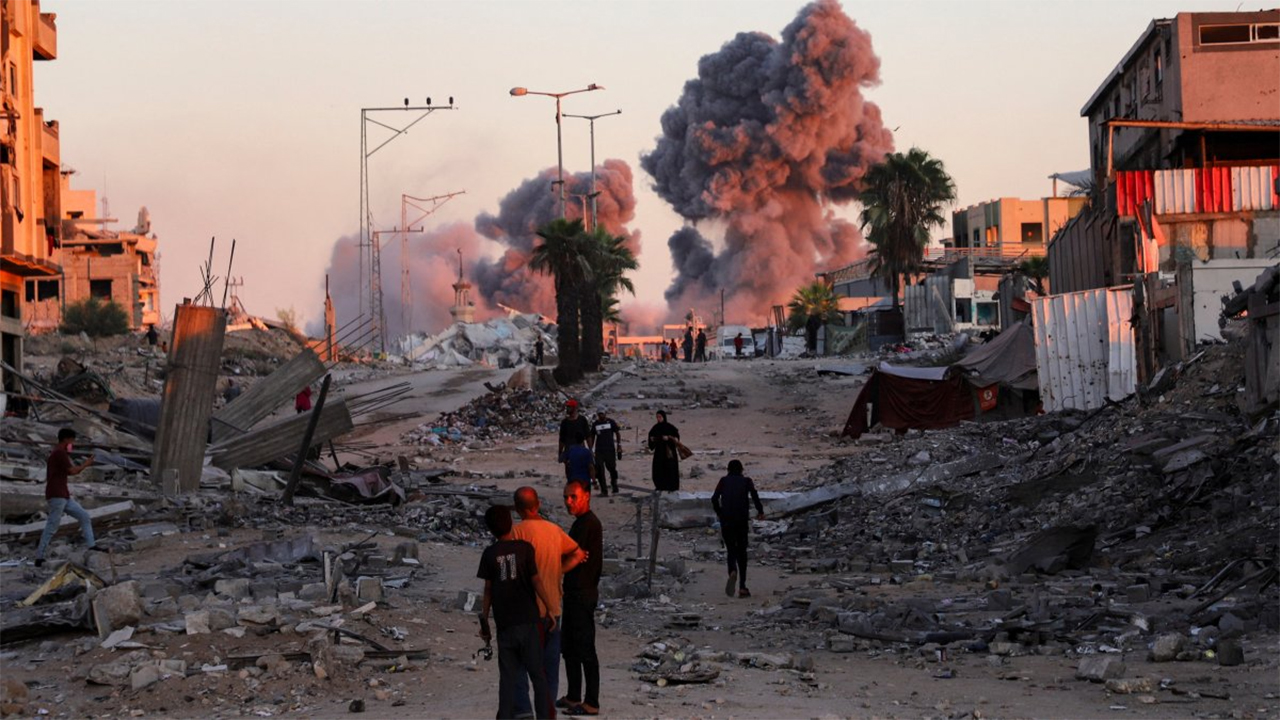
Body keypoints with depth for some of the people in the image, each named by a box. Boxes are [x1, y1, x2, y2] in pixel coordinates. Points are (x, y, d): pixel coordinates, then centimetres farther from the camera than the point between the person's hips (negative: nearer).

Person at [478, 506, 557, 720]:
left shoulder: (489, 554, -1)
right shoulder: (525, 548, -6)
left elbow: (488, 590, 1)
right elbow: (536, 582, -5)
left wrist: (484, 621, 9)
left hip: (504, 623, 1)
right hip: (527, 620, -1)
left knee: (507, 676, 6)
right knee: (537, 673, 6)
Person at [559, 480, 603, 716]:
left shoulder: (588, 524, -17)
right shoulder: (582, 522, 15)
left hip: (582, 595, -11)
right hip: (574, 593, 11)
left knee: (585, 649, -6)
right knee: (569, 648, 17)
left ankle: (591, 703, -1)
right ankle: (573, 696, 27)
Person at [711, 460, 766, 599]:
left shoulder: (723, 481, 11)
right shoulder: (746, 481, 9)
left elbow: (714, 498, 1)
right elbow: (754, 495, -7)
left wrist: (718, 512, 14)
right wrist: (760, 511, 2)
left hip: (726, 520, 0)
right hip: (742, 520, 0)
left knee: (731, 550, 7)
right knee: (742, 551, 11)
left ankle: (733, 572, -28)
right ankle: (742, 587, 7)